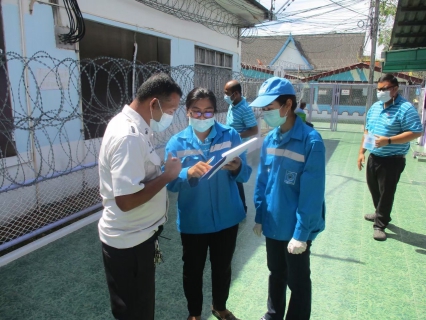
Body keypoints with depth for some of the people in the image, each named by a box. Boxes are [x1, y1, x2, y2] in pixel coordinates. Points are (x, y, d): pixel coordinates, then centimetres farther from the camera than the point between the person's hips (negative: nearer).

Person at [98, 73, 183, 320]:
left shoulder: (132, 126, 5)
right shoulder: (129, 136, -27)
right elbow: (126, 200, -31)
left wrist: (164, 170, 3)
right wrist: (167, 175, -22)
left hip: (136, 236, 9)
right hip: (129, 243, -9)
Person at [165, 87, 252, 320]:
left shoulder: (230, 135, -7)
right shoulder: (177, 143, -9)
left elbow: (245, 176, -8)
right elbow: (170, 183, -13)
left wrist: (237, 168, -31)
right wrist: (189, 173, -32)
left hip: (227, 218, 1)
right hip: (192, 221, -1)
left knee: (223, 267, 21)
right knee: (193, 270, 18)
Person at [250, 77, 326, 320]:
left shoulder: (311, 142, -21)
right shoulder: (269, 139, -2)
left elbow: (312, 194, -20)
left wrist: (301, 233, -18)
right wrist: (259, 217, 8)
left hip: (296, 228, -6)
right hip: (273, 224, 6)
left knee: (298, 281, 16)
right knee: (276, 273, 25)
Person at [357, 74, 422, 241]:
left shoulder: (405, 108, -16)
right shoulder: (375, 107, 8)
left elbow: (416, 132, -20)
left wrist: (388, 141, -28)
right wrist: (361, 151, 10)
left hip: (392, 160, -7)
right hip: (374, 157, 7)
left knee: (386, 192, 2)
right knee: (374, 188, 19)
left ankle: (380, 224, 15)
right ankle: (380, 213, 41)